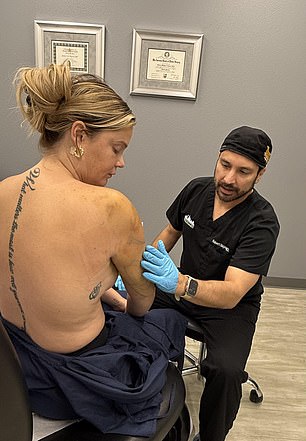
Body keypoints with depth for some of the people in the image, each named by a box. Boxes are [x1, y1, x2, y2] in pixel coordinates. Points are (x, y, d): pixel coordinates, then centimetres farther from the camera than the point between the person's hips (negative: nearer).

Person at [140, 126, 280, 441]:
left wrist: (180, 283, -51)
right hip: (183, 286, 5)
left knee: (226, 370, -32)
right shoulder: (196, 189, -7)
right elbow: (171, 232, 9)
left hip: (232, 305, -4)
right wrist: (139, 268, -6)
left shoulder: (262, 223, -23)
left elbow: (232, 294, -32)